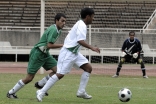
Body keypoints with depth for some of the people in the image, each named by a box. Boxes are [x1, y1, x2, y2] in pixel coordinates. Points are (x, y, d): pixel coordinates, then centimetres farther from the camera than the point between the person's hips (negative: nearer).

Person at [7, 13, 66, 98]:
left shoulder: (57, 30, 11)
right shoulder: (53, 30, -19)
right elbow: (49, 45, -26)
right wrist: (62, 45, -22)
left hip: (45, 54, 9)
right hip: (37, 53, -9)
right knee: (29, 78, -5)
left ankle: (40, 84, 7)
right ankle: (11, 93, 9)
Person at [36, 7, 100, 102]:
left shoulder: (80, 24, 15)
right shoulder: (82, 26, -16)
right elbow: (80, 41, -28)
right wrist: (92, 48, -29)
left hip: (74, 52, 10)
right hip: (68, 52, -10)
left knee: (88, 68, 3)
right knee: (60, 74, -10)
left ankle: (81, 92, 4)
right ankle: (41, 92, -3)